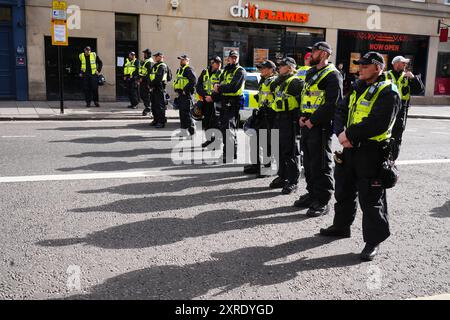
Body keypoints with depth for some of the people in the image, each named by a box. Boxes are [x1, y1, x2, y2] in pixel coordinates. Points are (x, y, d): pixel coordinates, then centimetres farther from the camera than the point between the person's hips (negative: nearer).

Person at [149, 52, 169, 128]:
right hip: (154, 88, 10)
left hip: (159, 88, -10)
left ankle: (162, 122, -3)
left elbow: (159, 78, -21)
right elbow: (151, 76, 20)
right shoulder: (155, 66, 20)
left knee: (160, 106, -7)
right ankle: (156, 120, 24)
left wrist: (151, 84, -15)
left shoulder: (162, 66, -11)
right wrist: (150, 84, 5)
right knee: (154, 105, 14)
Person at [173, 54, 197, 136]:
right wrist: (176, 90, 16)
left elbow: (194, 81, -23)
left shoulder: (188, 70, -11)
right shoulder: (179, 70, 19)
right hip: (180, 94, 10)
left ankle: (191, 130, -5)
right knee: (182, 113, 12)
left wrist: (186, 90, -20)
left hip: (186, 95, -9)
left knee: (186, 112, -11)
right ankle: (183, 130, 19)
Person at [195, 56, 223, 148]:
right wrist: (205, 96, -10)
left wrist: (212, 97, -18)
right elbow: (198, 87, 5)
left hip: (216, 102, -4)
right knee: (205, 122, 10)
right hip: (205, 101, 4)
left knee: (216, 122, -9)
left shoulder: (221, 74, 1)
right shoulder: (204, 73, 10)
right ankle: (209, 139, 24)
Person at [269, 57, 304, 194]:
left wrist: (298, 115, -18)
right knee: (280, 150, 14)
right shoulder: (279, 81, 19)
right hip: (279, 119, 9)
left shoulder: (295, 81, -10)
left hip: (289, 120, -9)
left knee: (289, 151, -7)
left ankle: (293, 181, -1)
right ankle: (282, 177, 25)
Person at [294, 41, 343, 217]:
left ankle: (322, 201, 4)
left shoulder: (332, 75, -9)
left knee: (320, 164, -4)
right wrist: (302, 116, 7)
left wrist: (312, 120, -17)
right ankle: (312, 194, 27)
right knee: (308, 162, 14)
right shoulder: (311, 73, 19)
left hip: (321, 125, -9)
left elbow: (332, 104, -18)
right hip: (307, 123, 9)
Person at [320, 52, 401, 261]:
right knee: (344, 190, 20)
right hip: (350, 148, 8)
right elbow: (342, 111, 8)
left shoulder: (388, 92, -12)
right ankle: (341, 226, 38)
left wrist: (350, 135, -20)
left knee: (371, 197, -2)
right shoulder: (358, 87, 14)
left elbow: (378, 124, -23)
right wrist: (341, 133, -10)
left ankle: (374, 240, 11)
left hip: (372, 152, -8)